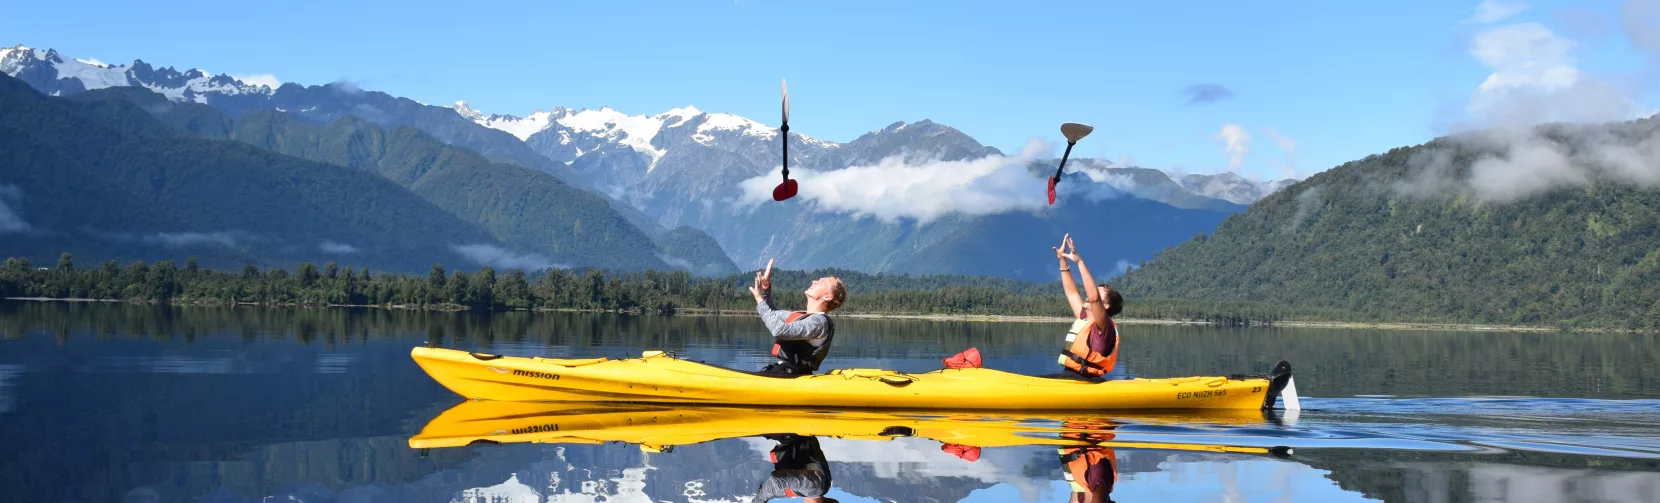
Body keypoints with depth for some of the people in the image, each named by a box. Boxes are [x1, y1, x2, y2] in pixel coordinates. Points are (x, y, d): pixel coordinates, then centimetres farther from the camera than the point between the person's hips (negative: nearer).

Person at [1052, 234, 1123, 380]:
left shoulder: (1104, 326, -9)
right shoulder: (1083, 318, 17)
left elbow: (1093, 297, -26)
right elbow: (1071, 292, 25)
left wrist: (1079, 262, -24)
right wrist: (1062, 260, 19)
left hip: (1082, 382, -10)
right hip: (1068, 377, 10)